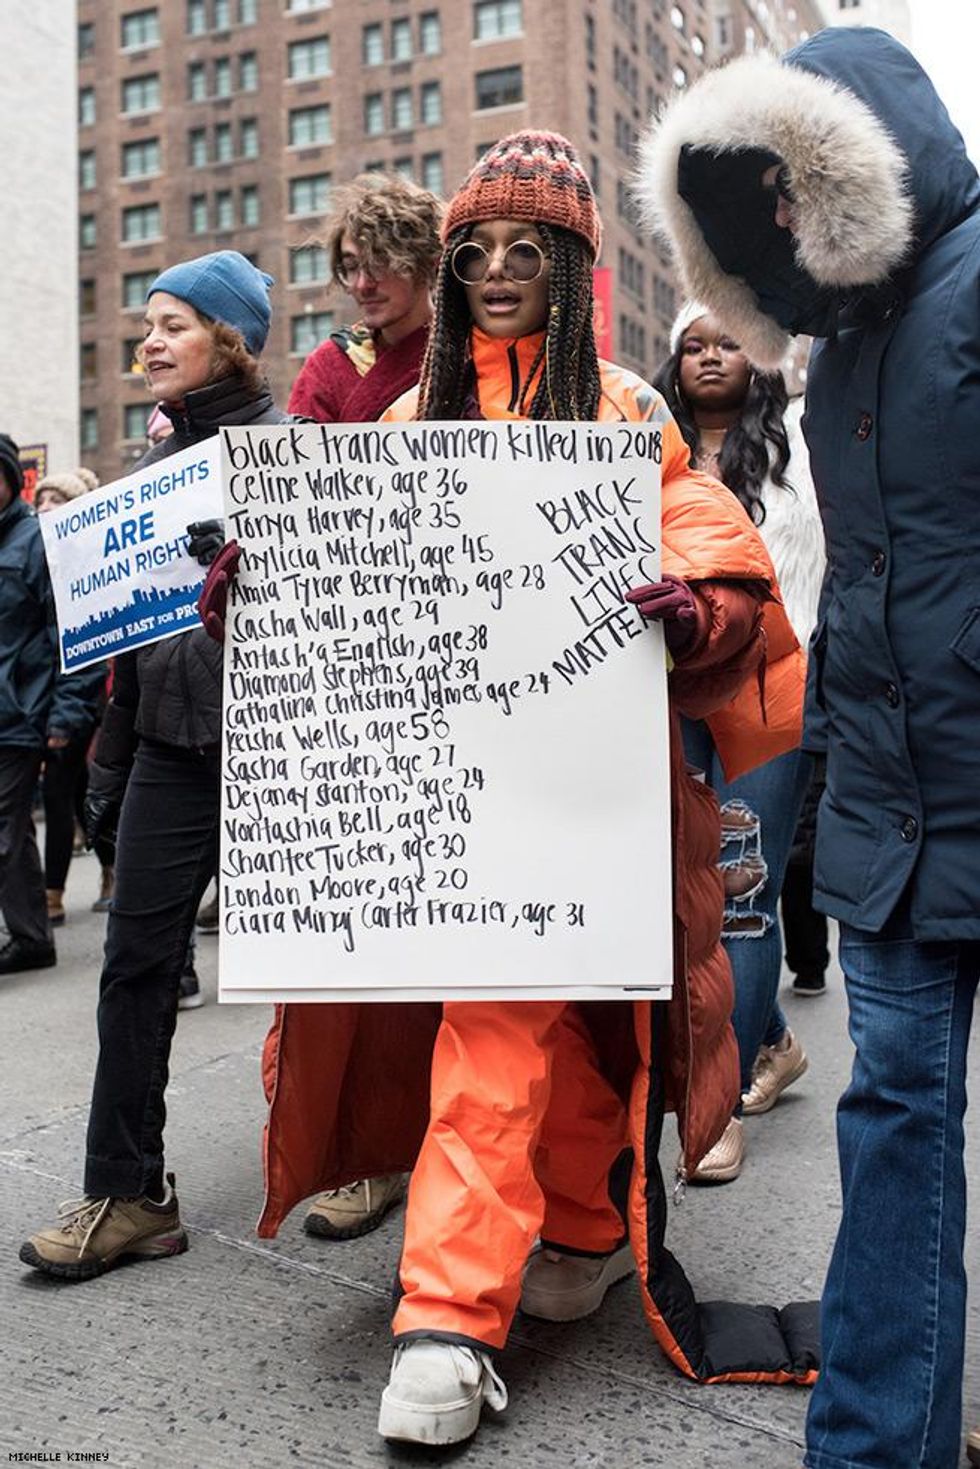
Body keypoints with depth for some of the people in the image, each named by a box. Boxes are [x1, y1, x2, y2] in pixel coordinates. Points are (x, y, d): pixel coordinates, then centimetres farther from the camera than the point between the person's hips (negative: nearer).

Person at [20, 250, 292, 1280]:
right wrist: (110, 762, 16)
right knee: (135, 960, 2)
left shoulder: (288, 447, -4)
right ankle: (125, 1194, 10)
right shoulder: (156, 461, 15)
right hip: (171, 740, 6)